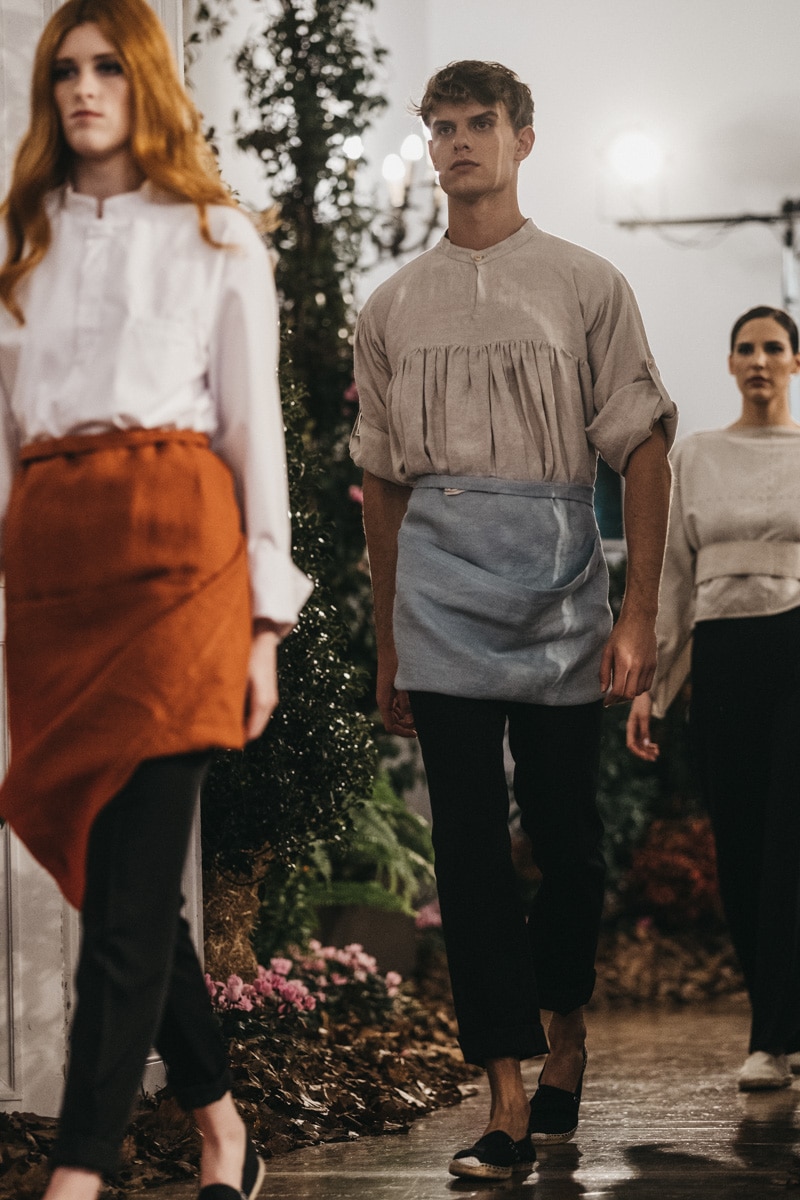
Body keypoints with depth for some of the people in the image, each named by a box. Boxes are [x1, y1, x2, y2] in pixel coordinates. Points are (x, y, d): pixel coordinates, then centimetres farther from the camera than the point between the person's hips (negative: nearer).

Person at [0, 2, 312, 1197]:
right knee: (108, 868, 4)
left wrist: (264, 619, 0)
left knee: (130, 880, -11)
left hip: (175, 538, -4)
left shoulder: (217, 238, 9)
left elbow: (254, 426, 6)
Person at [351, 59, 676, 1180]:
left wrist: (639, 616, -6)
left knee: (566, 830, 2)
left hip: (558, 590, -2)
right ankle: (509, 1097, -2)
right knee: (469, 844, -3)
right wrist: (388, 650, 14)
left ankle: (565, 1024, 27)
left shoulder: (586, 286, 6)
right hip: (441, 601, 2)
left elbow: (644, 454, 2)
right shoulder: (392, 307, 15)